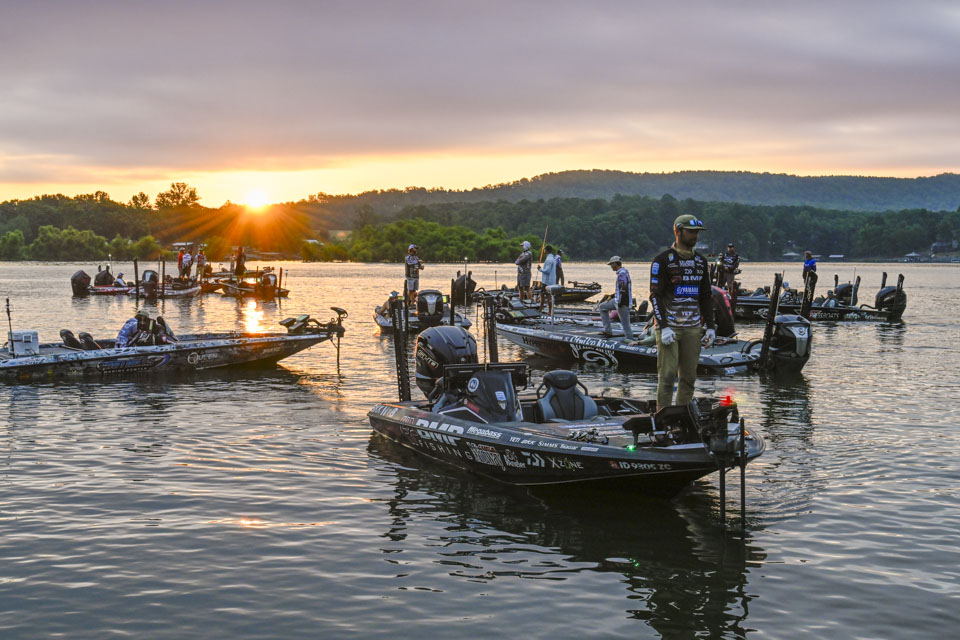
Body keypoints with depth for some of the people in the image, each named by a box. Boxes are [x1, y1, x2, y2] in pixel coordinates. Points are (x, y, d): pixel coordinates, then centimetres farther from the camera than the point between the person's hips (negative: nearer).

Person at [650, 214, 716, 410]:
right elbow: (655, 296, -10)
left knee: (688, 376, 6)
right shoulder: (662, 260, -6)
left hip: (692, 328, 5)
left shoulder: (701, 262, 12)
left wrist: (710, 327, 9)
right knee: (667, 374, -8)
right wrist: (663, 327, -19)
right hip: (668, 326, -5)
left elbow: (706, 296, 16)